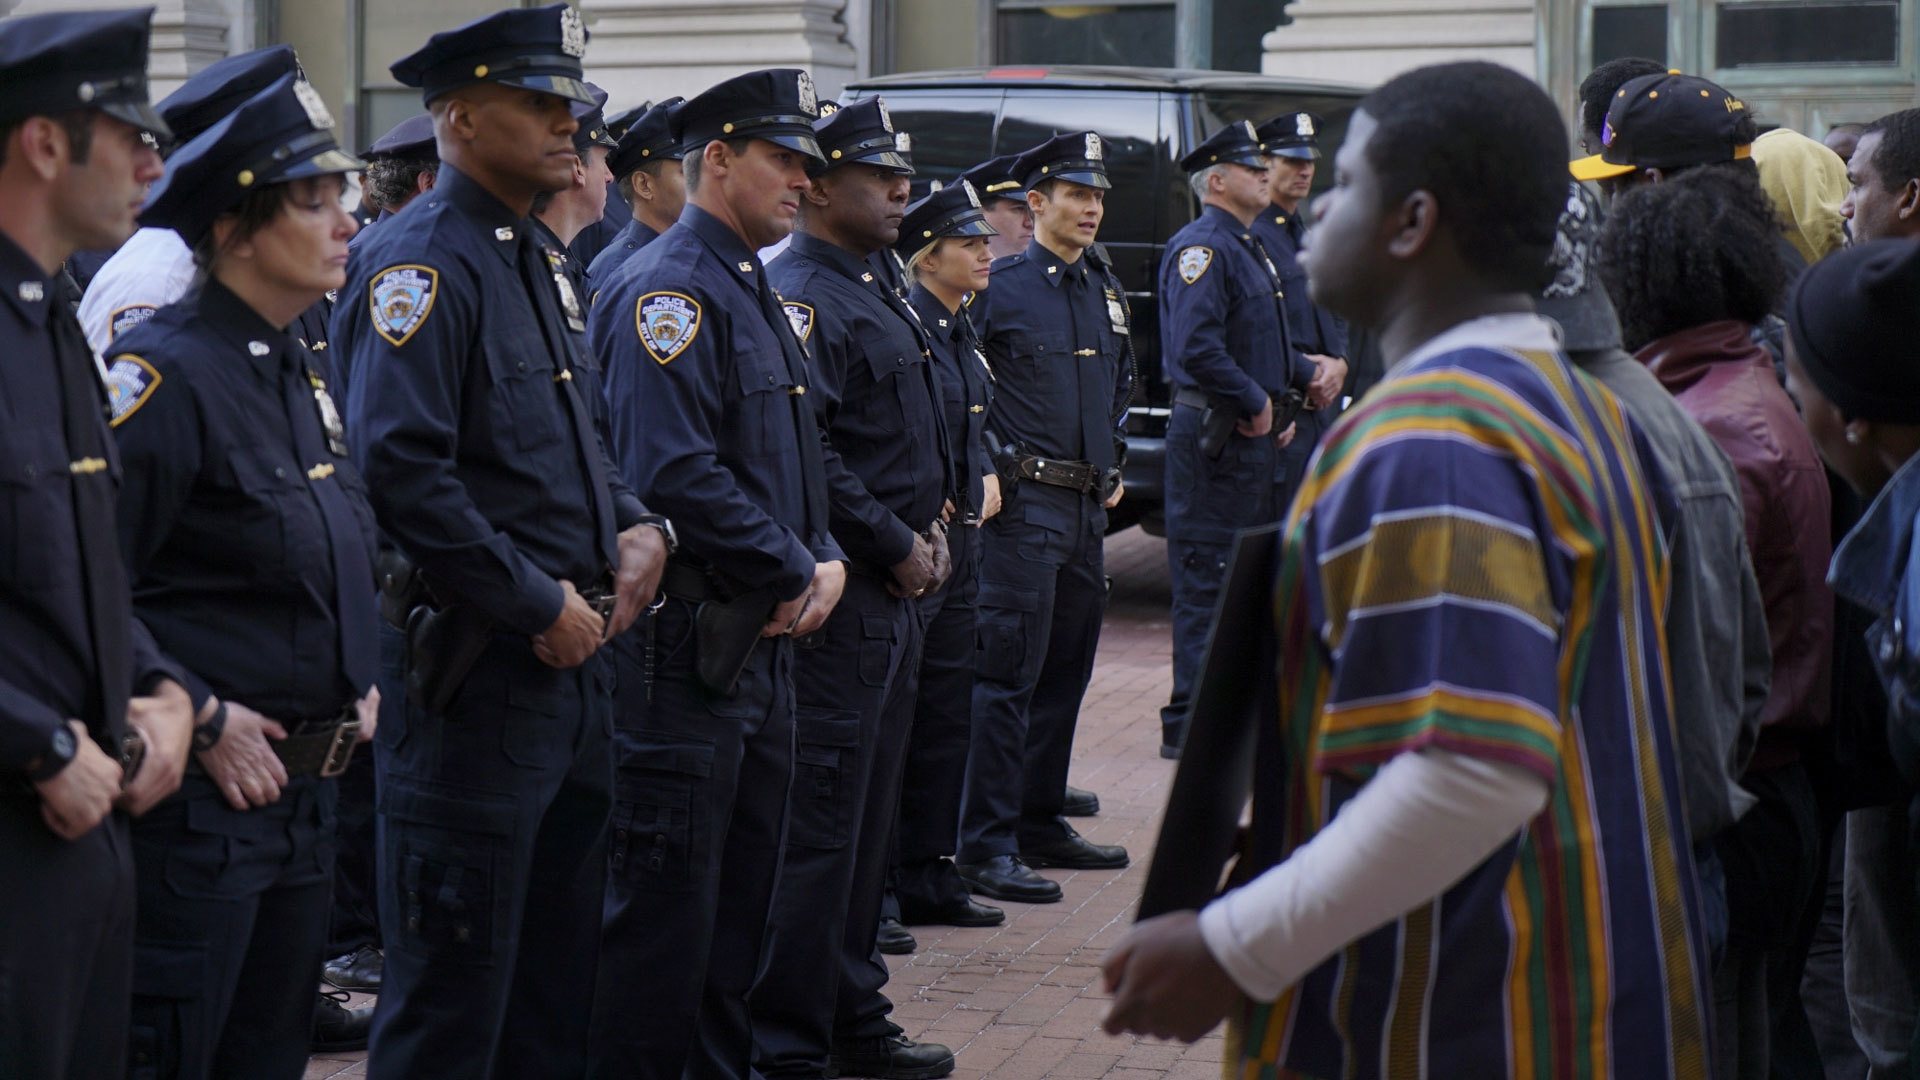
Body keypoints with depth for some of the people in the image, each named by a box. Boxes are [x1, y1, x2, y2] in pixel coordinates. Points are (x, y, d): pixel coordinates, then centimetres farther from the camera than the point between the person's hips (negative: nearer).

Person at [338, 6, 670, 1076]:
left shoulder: (530, 261, 15)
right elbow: (403, 469, -25)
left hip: (573, 662, 10)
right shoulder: (422, 263, -15)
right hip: (478, 675, -10)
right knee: (453, 987, -2)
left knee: (560, 966, 17)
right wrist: (542, 603, -20)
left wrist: (637, 527, 6)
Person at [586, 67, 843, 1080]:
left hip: (761, 640, 10)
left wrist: (825, 559, 3)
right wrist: (795, 573, -14)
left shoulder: (755, 294, 17)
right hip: (684, 644, -10)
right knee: (664, 901, -5)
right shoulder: (667, 291, -15)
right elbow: (676, 475, -23)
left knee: (743, 891, 16)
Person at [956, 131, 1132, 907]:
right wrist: (989, 465, -12)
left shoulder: (1105, 288, 15)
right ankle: (985, 846, -6)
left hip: (1089, 504, 8)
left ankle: (1041, 823, 24)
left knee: (1067, 669, 13)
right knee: (1009, 675, -8)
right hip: (1026, 501, -8)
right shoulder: (1002, 285, -8)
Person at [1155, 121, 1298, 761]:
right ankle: (1190, 727, -3)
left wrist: (1284, 404, 13)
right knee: (1207, 582, -7)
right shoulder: (1201, 248, -14)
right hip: (1216, 438, -10)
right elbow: (1196, 349, -25)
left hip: (1256, 438, 10)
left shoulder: (1250, 248, 18)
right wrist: (1256, 403, -18)